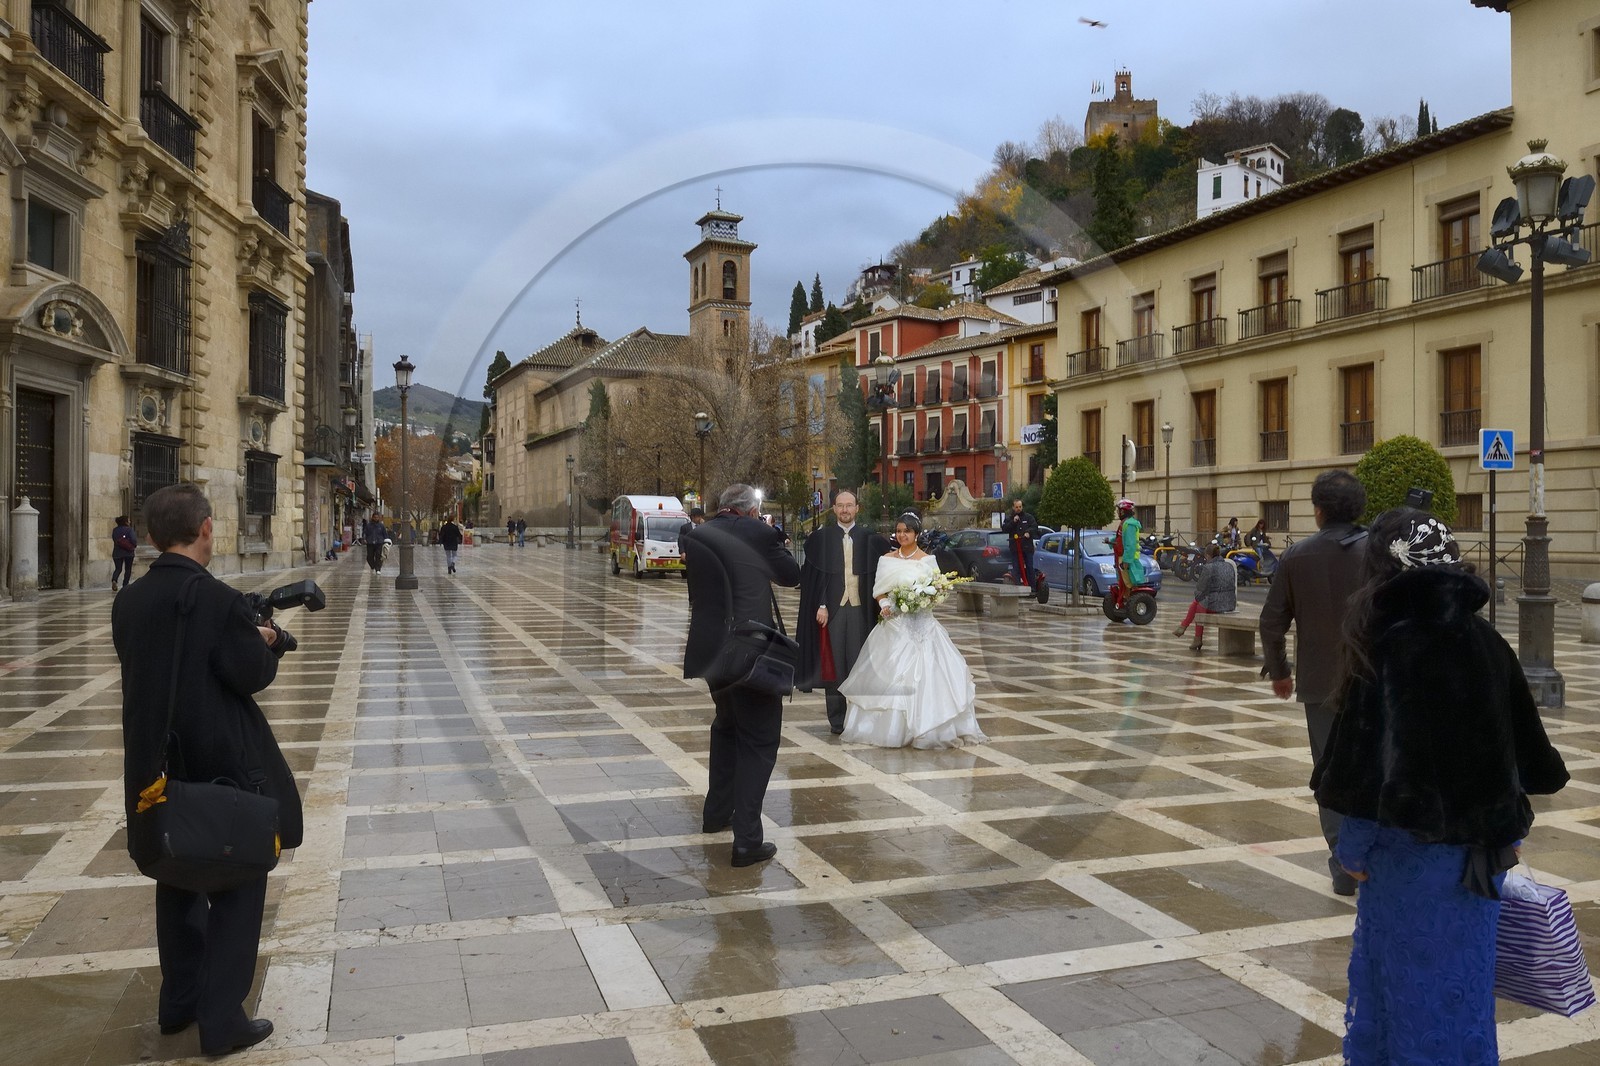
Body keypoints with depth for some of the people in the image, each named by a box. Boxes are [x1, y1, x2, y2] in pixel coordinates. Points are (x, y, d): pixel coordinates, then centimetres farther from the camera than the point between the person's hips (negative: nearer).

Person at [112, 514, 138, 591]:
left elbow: (114, 539, 11)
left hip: (117, 553, 4)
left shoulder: (115, 530, 5)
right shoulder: (129, 529, -10)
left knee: (118, 569, 10)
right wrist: (135, 546, 2)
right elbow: (134, 539, -17)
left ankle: (114, 580, -18)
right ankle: (125, 585, 6)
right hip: (128, 553, -3)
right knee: (128, 570, 8)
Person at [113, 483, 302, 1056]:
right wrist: (267, 640, 4)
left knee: (178, 880, 22)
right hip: (222, 767, -6)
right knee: (238, 886, 7)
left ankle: (179, 1002, 34)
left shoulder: (128, 602, 0)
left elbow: (147, 670, 8)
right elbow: (252, 675, -16)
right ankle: (222, 1020, 11)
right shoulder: (220, 601, -21)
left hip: (156, 765, 7)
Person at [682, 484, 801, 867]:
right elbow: (792, 575, 4)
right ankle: (747, 839, -1)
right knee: (759, 740, 3)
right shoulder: (758, 532, -8)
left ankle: (716, 813, 38)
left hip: (709, 647, 6)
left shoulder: (699, 535, 6)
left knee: (726, 724, 27)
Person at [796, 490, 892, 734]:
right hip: (832, 609, -1)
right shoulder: (822, 536, 4)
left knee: (860, 662, 2)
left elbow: (876, 574, 7)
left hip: (861, 609, 1)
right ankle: (836, 720, 11)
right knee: (834, 664, 3)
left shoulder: (869, 538, 7)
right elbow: (815, 574, 0)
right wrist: (821, 605, -8)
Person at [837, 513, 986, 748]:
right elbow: (878, 591, 11)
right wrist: (884, 605, -9)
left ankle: (926, 728, 1)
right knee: (889, 674, -1)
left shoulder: (928, 560, 3)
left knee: (924, 672, -7)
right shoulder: (887, 560, 9)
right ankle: (890, 727, 8)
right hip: (894, 624, 2)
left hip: (921, 625, -2)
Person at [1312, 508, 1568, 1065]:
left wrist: (1354, 847, -8)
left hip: (1415, 852, -7)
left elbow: (1370, 758, -20)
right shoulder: (1484, 640, 1)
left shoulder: (1395, 645, -19)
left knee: (1426, 999, 7)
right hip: (1479, 845, 7)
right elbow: (1526, 749, 9)